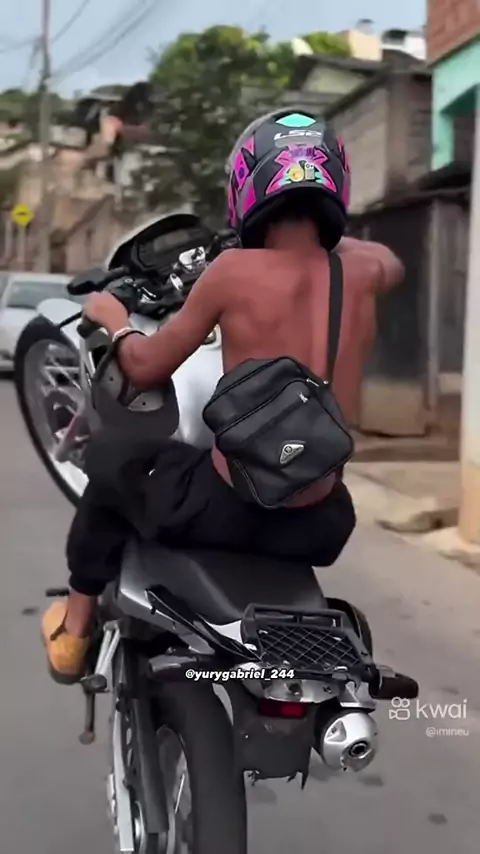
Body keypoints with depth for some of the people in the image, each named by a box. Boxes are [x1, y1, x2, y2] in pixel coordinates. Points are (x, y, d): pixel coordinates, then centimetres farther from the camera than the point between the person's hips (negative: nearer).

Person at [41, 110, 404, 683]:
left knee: (111, 461, 25)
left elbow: (146, 368, -2)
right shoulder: (360, 276, 0)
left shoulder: (237, 270, -12)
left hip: (225, 511, -4)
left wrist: (112, 320, 18)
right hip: (316, 529, 4)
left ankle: (74, 631, 38)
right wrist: (326, 231, 38)